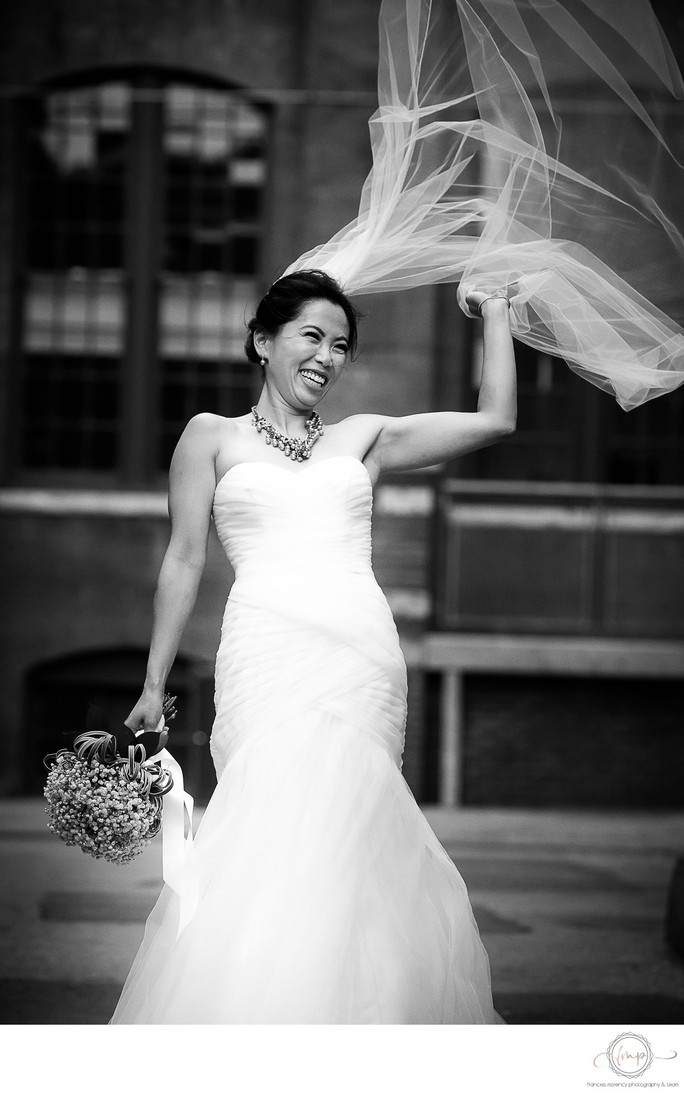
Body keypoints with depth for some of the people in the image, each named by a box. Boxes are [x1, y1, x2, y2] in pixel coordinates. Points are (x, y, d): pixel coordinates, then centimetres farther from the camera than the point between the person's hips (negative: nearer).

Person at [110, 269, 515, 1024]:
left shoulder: (364, 438, 22)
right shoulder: (213, 438, 16)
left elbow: (495, 420, 20)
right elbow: (184, 560, 14)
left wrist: (494, 313, 27)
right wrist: (154, 685, 11)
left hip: (364, 658, 3)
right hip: (269, 652, -3)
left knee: (343, 850, -8)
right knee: (284, 832, -19)